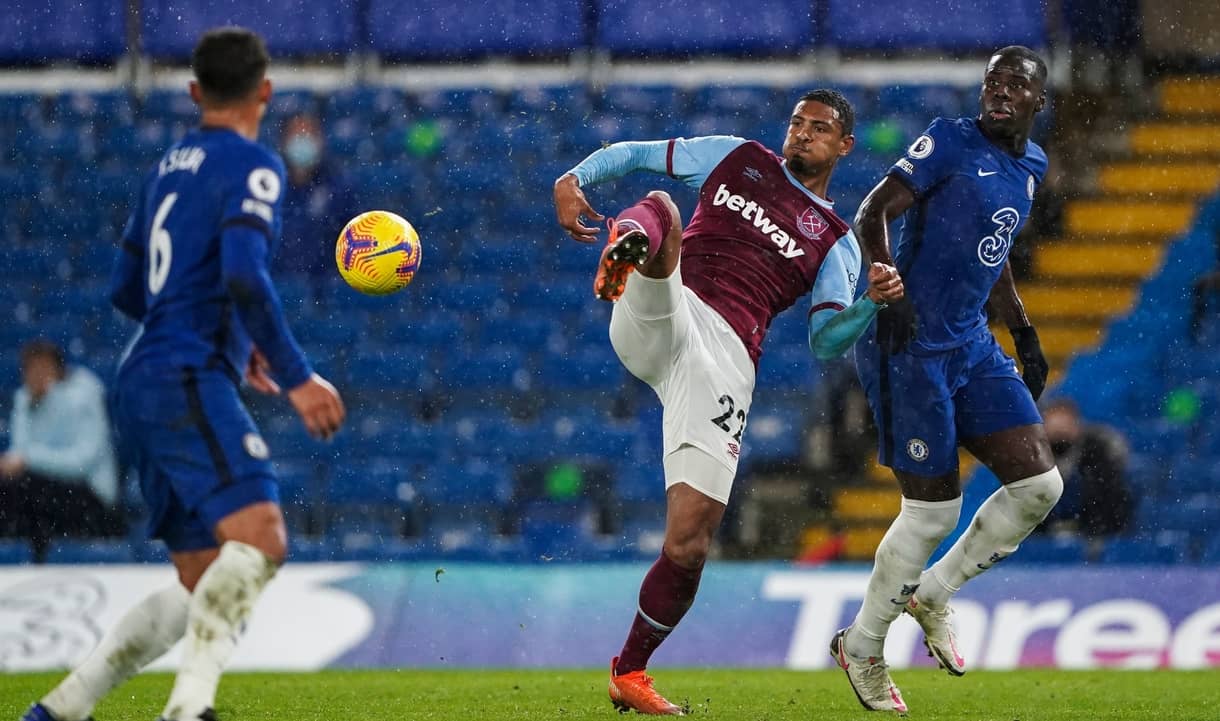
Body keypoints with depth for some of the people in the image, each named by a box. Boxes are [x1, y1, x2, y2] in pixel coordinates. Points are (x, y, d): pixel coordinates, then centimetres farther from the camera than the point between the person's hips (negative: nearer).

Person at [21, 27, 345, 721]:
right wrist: (297, 376, -17)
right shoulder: (252, 165, -5)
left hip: (145, 385, 9)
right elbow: (244, 275, -21)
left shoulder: (172, 165, 20)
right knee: (260, 537, -23)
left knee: (204, 585, 11)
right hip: (189, 382, -9)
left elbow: (128, 288, 26)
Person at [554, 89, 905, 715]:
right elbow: (633, 155, 23)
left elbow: (826, 338, 9)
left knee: (688, 547, -8)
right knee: (660, 207, -29)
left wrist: (873, 302, -12)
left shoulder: (836, 243, 22)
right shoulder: (736, 159, 22)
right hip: (659, 324, -1)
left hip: (725, 363, 1)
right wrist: (573, 180, 4)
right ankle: (626, 252, -68)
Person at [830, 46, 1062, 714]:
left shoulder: (1031, 165, 14)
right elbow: (872, 214, -15)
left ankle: (930, 594, 17)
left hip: (971, 346, 8)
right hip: (910, 348, -8)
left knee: (1039, 483, -2)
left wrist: (1024, 334, 22)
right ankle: (862, 646, 14)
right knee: (933, 509, -5)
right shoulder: (950, 142, -10)